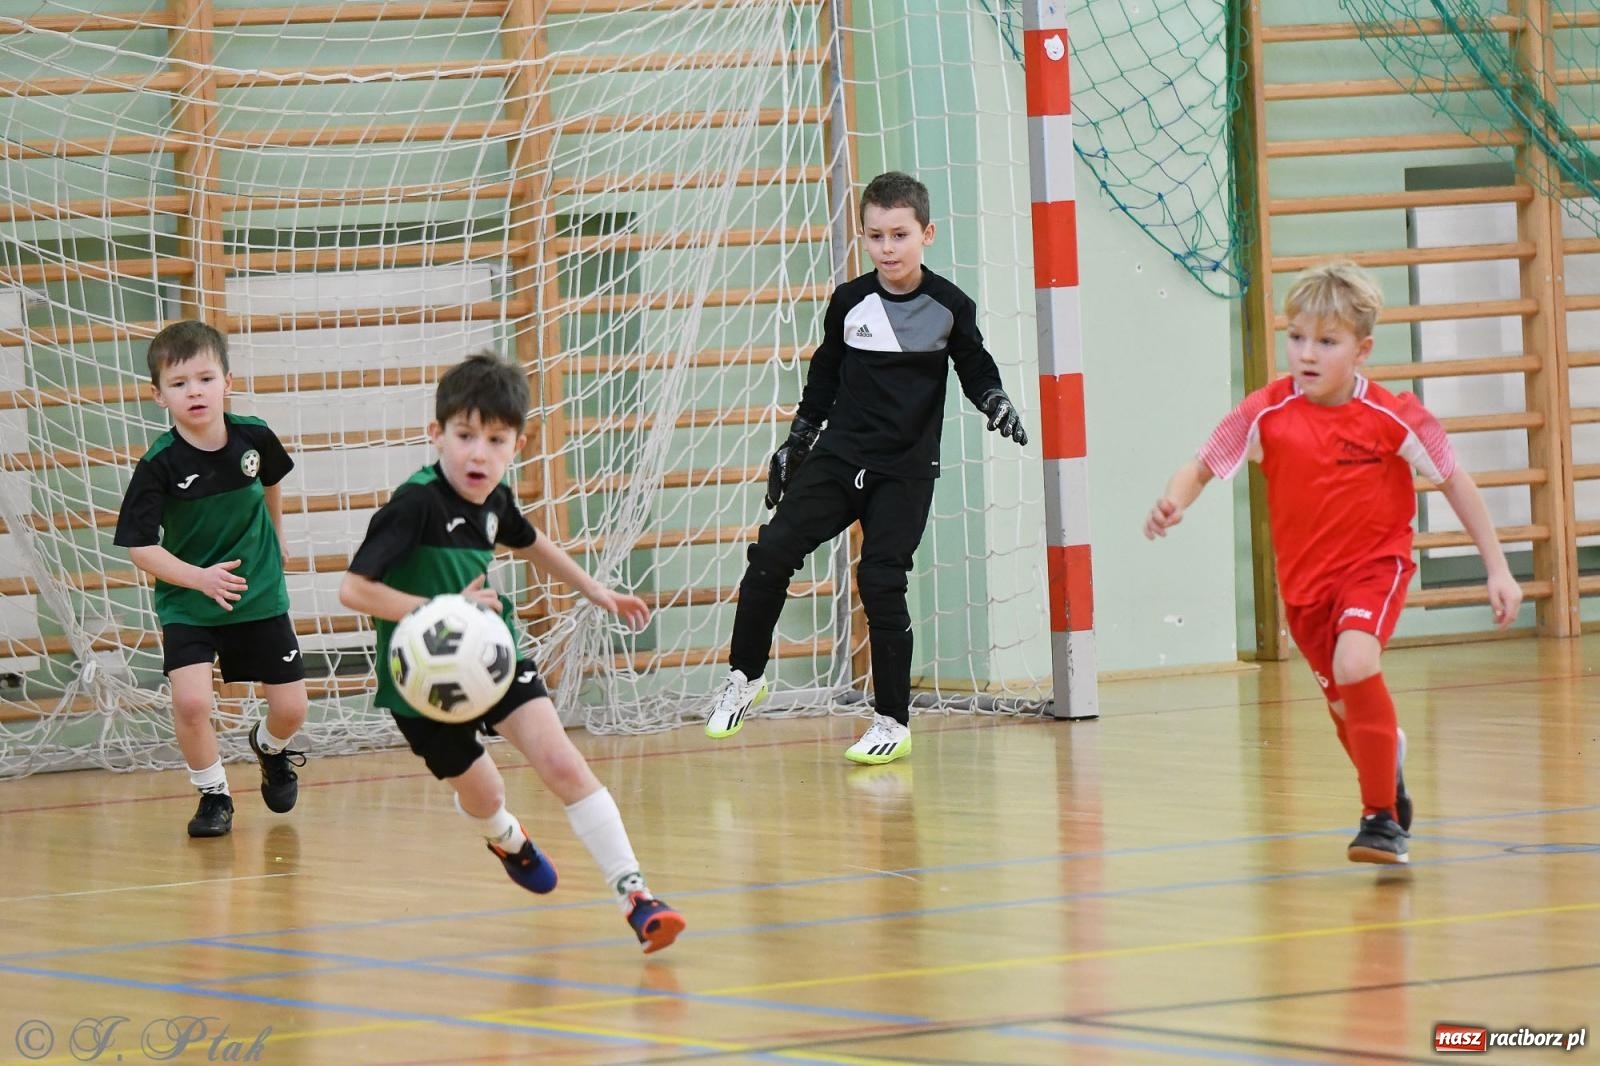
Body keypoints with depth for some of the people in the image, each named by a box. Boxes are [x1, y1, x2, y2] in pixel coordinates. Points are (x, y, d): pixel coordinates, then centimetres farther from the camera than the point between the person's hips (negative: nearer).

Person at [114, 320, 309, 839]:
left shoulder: (253, 437, -11)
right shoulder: (159, 465, -21)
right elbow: (140, 546, -21)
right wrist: (200, 577, -32)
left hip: (260, 596, 3)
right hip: (186, 604, -3)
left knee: (291, 709, 5)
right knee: (191, 701, -22)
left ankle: (269, 747, 42)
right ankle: (213, 794, 3)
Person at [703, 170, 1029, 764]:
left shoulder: (950, 306, -5)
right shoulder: (849, 302, 2)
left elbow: (976, 369, 8)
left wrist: (996, 403, -11)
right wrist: (796, 444, 17)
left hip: (906, 472, -3)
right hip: (838, 458, 3)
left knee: (881, 582, -9)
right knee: (772, 553, -10)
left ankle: (893, 723, 2)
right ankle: (745, 676, 8)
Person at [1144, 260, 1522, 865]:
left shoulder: (1392, 417, -17)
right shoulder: (1267, 413, -14)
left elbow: (1454, 479, -5)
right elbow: (1202, 465, -7)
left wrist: (1496, 566, -4)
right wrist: (1173, 502, -31)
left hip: (1375, 561, -3)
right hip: (1304, 577, 3)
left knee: (1355, 663, -30)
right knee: (1346, 707, 13)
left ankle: (1382, 818, -17)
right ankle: (1389, 755, 52)